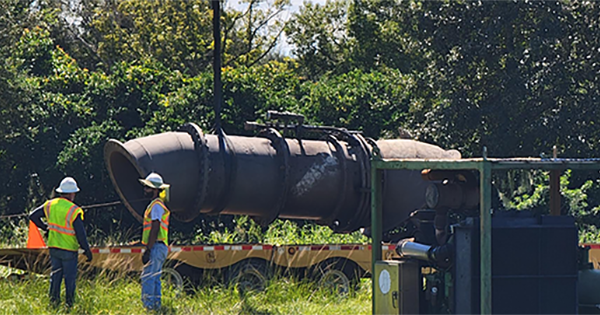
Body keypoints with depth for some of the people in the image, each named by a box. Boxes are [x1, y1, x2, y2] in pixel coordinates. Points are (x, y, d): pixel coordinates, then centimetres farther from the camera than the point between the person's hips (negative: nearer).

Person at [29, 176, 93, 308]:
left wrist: (45, 227, 18)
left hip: (53, 247, 5)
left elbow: (33, 216, 6)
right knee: (70, 277, 7)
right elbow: (81, 234, -17)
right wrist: (87, 251, -6)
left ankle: (53, 299, 20)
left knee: (55, 273, 18)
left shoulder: (50, 205, -3)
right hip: (69, 249, -5)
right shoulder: (74, 211, -19)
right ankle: (69, 302, 12)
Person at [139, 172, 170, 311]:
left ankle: (147, 306, -17)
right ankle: (156, 305, 16)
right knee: (154, 279, 13)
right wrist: (148, 249, 26)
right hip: (159, 248, 11)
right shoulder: (156, 205, 20)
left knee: (147, 278, -14)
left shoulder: (156, 206, -12)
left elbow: (155, 230, -19)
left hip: (156, 247, -11)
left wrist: (148, 251, -21)